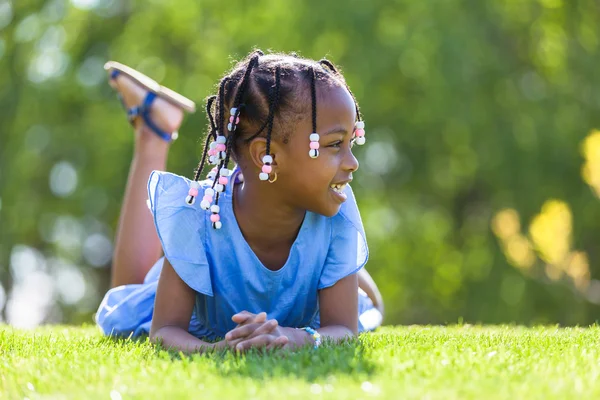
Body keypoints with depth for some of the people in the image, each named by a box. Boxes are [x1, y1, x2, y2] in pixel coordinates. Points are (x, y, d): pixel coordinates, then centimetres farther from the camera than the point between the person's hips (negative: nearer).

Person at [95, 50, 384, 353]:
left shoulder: (337, 212, -38)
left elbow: (343, 329, -39)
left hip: (298, 324, 2)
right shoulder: (197, 213, -43)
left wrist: (298, 338, -64)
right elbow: (165, 330, -42)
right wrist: (216, 349, -66)